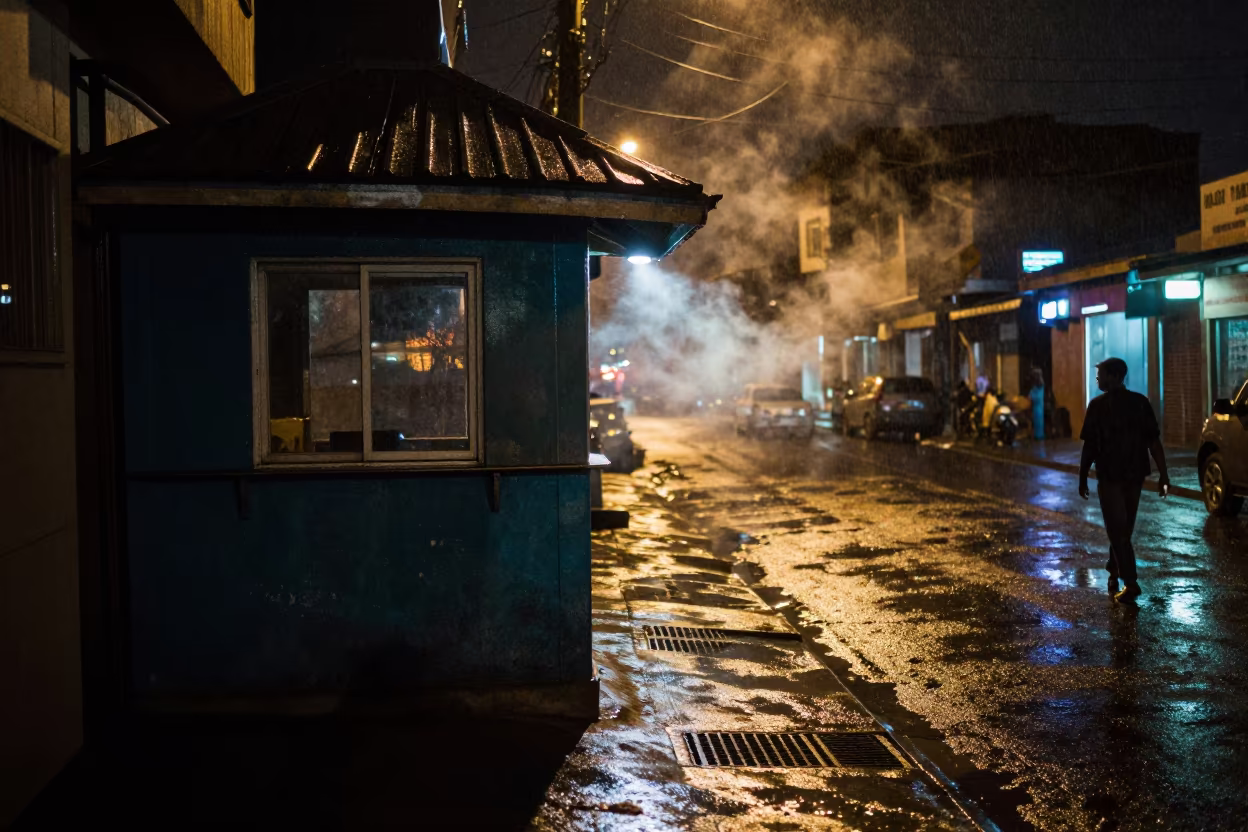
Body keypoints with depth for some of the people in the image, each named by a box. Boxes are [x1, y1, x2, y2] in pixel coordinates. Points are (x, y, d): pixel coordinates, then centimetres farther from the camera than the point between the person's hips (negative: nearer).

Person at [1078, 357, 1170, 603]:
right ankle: (1114, 569, 30)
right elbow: (1154, 442, -2)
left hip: (1110, 476, -4)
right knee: (1123, 528, 19)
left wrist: (1083, 477, 0)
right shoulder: (1140, 402, 1)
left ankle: (1130, 583, -5)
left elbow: (1089, 446, -8)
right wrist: (1162, 474, 0)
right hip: (1134, 475, 4)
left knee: (1118, 530, 0)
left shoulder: (1098, 405, -10)